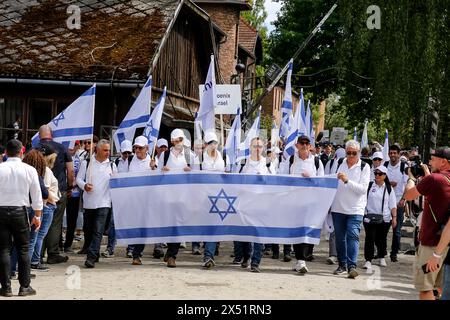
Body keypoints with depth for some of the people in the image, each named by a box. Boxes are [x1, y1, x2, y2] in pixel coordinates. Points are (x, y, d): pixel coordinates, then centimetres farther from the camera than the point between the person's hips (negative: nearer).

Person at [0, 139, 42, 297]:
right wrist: (37, 216, 13)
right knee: (23, 249, 9)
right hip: (20, 211, 0)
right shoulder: (29, 170, -2)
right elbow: (36, 195, 3)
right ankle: (25, 286, 9)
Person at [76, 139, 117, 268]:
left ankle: (91, 257, -18)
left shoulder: (112, 165, 8)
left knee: (98, 231, -13)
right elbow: (79, 178, 5)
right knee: (91, 230, 12)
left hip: (104, 203, -1)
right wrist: (84, 185, -15)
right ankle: (95, 254, 27)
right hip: (89, 202, 1)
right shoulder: (87, 163, 4)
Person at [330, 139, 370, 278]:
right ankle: (342, 265, 20)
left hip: (355, 209, -4)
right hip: (338, 207, 4)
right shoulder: (339, 163, 6)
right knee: (340, 237, 9)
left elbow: (363, 189, -12)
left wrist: (347, 181, -22)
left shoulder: (364, 167, -2)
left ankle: (352, 266, -18)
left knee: (353, 236, -15)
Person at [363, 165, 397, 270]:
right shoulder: (369, 186, 3)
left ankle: (382, 257, 30)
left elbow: (393, 205, 8)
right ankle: (368, 260, -6)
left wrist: (394, 217, 2)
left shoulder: (389, 189, 8)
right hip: (370, 217, -2)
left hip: (384, 218, 2)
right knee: (370, 239, -7)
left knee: (381, 239, 11)